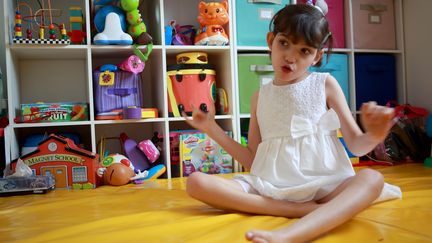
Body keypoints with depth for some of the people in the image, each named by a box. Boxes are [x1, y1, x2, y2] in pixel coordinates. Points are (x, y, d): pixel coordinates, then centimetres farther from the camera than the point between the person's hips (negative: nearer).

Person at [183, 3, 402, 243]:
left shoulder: (325, 84, 5)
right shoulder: (260, 97, 12)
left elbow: (356, 145, 5)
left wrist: (374, 136, -19)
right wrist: (212, 129, 8)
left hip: (321, 182, -1)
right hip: (270, 185, 2)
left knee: (371, 179, -31)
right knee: (196, 182, -20)